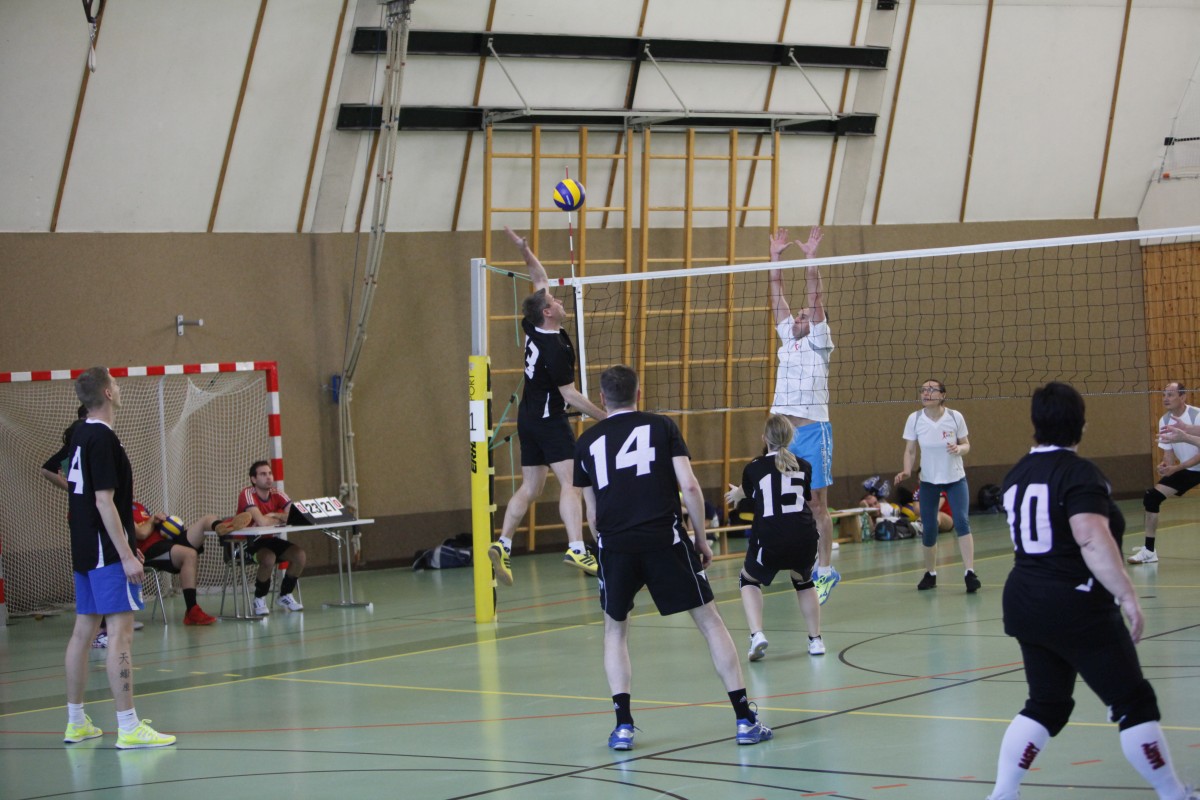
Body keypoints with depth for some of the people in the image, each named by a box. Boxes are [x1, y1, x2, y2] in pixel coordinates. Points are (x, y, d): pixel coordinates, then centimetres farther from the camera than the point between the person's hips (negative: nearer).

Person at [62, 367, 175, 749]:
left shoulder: (80, 436, 13)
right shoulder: (103, 438, -15)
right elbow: (105, 502, -20)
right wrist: (127, 555, -20)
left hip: (85, 551, 10)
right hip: (106, 551, -10)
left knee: (84, 630, 12)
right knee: (120, 631, -11)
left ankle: (76, 722, 18)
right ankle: (128, 727, -14)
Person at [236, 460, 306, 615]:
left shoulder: (276, 494, -5)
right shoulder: (247, 494, -23)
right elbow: (262, 522, -36)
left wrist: (273, 516, -22)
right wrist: (281, 519, -16)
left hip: (269, 540, 6)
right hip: (247, 543, -6)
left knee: (300, 555, -14)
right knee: (269, 558, -35)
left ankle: (285, 596, 7)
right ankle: (259, 600, -10)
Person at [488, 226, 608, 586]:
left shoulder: (533, 328, 2)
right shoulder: (556, 348, -20)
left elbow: (540, 281, 15)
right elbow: (570, 394, -19)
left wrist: (525, 251, 12)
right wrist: (605, 417, -15)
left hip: (529, 418, 9)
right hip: (550, 420, -9)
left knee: (530, 487, 11)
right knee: (570, 482, -13)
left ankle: (503, 545, 5)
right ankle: (576, 549, -24)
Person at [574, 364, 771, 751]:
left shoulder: (587, 441, 14)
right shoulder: (661, 426, 8)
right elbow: (689, 486, -1)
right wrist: (702, 540, 9)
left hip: (614, 545, 2)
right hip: (665, 540, -1)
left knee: (615, 632, 20)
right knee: (710, 621, 9)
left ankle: (623, 725, 8)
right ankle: (745, 719, 7)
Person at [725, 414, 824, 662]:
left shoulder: (754, 468, 6)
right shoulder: (803, 466, 12)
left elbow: (746, 491, 31)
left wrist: (736, 494, 57)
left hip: (769, 540, -2)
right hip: (804, 537, 2)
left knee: (750, 580, 24)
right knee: (803, 581, 31)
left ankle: (757, 635, 3)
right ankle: (816, 640, 27)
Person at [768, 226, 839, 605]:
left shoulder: (818, 343, 4)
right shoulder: (787, 340, 17)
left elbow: (816, 298, -5)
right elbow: (777, 296, 18)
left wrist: (811, 258, -9)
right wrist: (775, 257, 15)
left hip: (813, 429, -6)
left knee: (817, 504, -3)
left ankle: (826, 570, 1)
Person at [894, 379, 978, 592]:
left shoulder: (955, 417, -12)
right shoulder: (914, 419, -9)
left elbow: (966, 445, -1)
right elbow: (910, 450, -2)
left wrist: (959, 449, -24)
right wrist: (907, 471, -19)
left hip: (956, 479, -1)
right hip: (928, 481, 1)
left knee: (962, 522, -19)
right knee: (928, 529, 3)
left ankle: (969, 573, -20)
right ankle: (930, 573, 23)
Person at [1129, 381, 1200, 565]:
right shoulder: (1165, 421, -5)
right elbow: (1168, 452, 2)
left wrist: (1176, 468, -32)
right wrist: (1165, 465, -21)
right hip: (1185, 469, 6)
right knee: (1151, 498, -5)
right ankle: (1149, 551, 5)